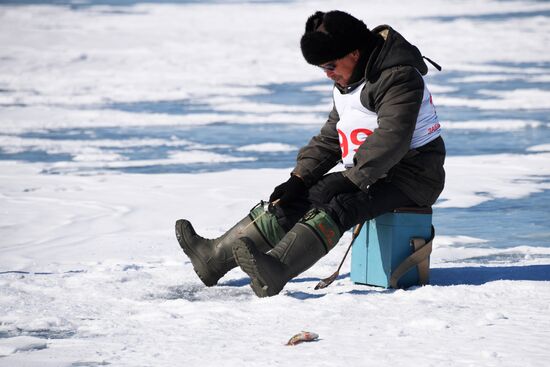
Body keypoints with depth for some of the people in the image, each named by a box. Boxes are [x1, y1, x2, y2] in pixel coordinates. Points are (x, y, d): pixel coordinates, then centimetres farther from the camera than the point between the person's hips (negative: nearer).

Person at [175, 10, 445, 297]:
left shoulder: (399, 77, -17)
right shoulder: (345, 85, 14)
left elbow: (390, 140, -27)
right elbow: (328, 139, 16)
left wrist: (349, 179, -28)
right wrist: (299, 179, 2)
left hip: (411, 174, -9)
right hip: (369, 175, 9)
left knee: (337, 204, -32)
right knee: (294, 200, -2)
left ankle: (273, 272, -53)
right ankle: (216, 257, -7)